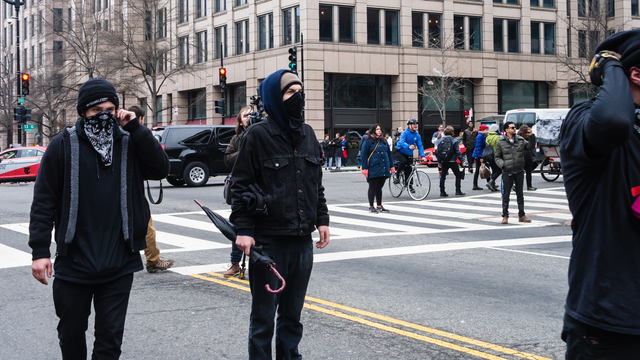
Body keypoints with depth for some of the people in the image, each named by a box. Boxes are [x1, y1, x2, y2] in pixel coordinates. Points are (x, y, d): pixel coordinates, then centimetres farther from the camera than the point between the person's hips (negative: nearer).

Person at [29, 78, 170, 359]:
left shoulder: (128, 144, 5)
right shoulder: (63, 146, -2)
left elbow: (161, 168, -9)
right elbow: (44, 201, -2)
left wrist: (135, 128, -12)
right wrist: (40, 251, -8)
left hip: (119, 264, 1)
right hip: (73, 261, -1)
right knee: (71, 333, 14)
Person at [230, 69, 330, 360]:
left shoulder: (307, 134, 12)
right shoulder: (258, 135, -6)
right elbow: (241, 185, -7)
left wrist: (322, 219, 13)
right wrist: (243, 229, -14)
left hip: (302, 240, 6)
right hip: (268, 242, -5)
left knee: (292, 314, 15)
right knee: (263, 317, 3)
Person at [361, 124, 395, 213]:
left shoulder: (384, 140, 15)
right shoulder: (368, 141, -2)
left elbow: (389, 153, 20)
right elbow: (364, 155, -4)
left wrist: (391, 166, 16)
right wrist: (365, 168, -11)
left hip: (384, 168, 5)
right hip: (373, 168, -5)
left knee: (379, 187, 11)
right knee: (373, 187, -1)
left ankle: (379, 206, 16)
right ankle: (371, 207, 5)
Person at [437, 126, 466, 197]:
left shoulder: (441, 140, 4)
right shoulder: (454, 141, -6)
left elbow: (438, 151, 6)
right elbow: (458, 152, -9)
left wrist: (439, 162, 14)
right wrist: (462, 161, -4)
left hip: (444, 162, 3)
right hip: (452, 161, -3)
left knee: (443, 176, 11)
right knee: (458, 175, 8)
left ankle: (442, 191, 8)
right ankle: (458, 190, 2)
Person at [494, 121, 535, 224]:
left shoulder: (521, 140, 7)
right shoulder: (500, 143, -1)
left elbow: (530, 147, 8)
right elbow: (497, 157, 3)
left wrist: (531, 136, -5)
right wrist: (502, 164, -16)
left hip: (519, 172, 3)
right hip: (507, 173, -3)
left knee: (520, 194, 10)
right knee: (506, 195, 1)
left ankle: (521, 216, 19)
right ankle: (505, 216, 10)